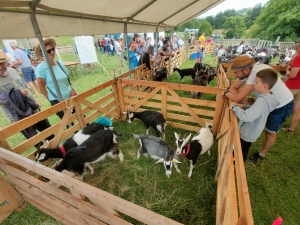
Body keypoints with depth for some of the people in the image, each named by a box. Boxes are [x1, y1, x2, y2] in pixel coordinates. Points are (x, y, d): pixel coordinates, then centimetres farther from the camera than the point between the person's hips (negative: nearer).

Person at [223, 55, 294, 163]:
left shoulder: (256, 73, -39)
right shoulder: (246, 70, -14)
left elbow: (236, 98, -39)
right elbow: (233, 88, -6)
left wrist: (226, 93, -19)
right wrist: (243, 97, -24)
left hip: (282, 105, -7)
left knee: (270, 132, 11)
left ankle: (261, 154, 32)